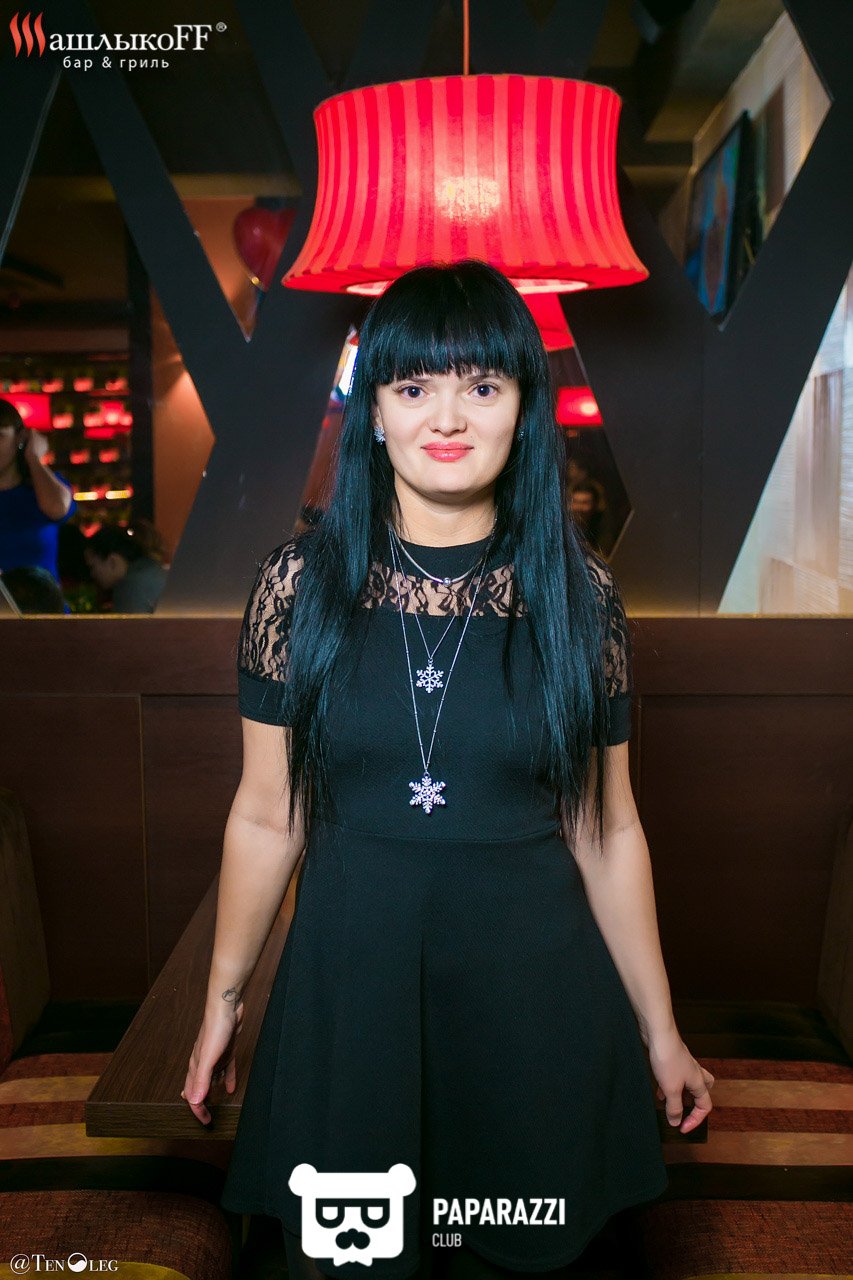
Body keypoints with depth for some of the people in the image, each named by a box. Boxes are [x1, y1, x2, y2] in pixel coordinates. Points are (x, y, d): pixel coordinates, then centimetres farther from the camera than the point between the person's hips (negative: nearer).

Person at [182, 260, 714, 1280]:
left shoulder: (579, 594, -5)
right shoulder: (300, 583, -6)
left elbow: (607, 831, 1)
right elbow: (266, 817, 1)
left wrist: (659, 1031, 7)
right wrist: (223, 998, 7)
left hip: (535, 991, 1)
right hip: (346, 985, 0)